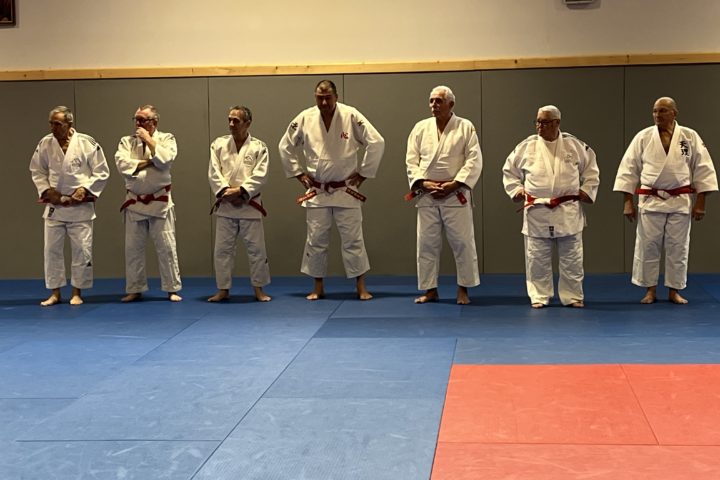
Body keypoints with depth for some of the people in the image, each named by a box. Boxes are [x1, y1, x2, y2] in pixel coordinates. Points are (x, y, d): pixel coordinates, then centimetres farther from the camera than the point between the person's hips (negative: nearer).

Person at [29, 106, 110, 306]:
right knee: (52, 249, 6)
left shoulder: (87, 143, -11)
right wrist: (45, 190, -4)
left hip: (80, 206, -3)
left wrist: (85, 188, -15)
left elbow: (102, 172, -5)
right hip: (54, 205, 3)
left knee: (81, 250, 2)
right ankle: (55, 293, 17)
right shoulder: (45, 144, -1)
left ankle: (77, 292, 15)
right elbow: (37, 171, 10)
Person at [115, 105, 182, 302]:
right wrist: (148, 162, -14)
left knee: (166, 247, -1)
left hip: (160, 201, -2)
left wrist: (149, 140, -13)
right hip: (134, 202, 2)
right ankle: (135, 289, 17)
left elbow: (166, 160, -18)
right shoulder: (127, 141, 5)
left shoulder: (166, 138, 1)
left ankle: (172, 289, 8)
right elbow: (122, 164, -11)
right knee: (133, 248, 6)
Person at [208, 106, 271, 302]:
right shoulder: (218, 144, 4)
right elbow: (213, 173, -2)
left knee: (256, 248, 3)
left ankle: (258, 289, 16)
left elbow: (260, 176, -9)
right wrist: (226, 192, -15)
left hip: (249, 204, -2)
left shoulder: (259, 147, -2)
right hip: (225, 205, 2)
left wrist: (240, 191, -19)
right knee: (222, 249, 5)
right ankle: (223, 290, 16)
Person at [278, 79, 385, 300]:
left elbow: (376, 142, -9)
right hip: (316, 191, 2)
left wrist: (363, 172, -7)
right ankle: (318, 287, 19)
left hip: (345, 190, -2)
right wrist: (298, 173, 6)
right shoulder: (304, 118, -4)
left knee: (353, 239, 2)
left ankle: (361, 287, 11)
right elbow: (285, 146, 10)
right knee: (316, 240, 7)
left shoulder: (351, 116, -11)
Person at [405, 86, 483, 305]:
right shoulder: (420, 128, 8)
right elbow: (411, 160, 6)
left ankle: (463, 289, 12)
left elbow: (474, 161, -6)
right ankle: (430, 289, 17)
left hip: (455, 194, -3)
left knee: (463, 243, 0)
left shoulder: (465, 127, 0)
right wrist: (423, 183, -9)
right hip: (427, 195, 3)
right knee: (426, 243, 6)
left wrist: (454, 184, -14)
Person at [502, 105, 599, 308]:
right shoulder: (527, 146, 0)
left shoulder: (574, 145, 0)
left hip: (568, 212, 0)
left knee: (571, 257, 6)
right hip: (536, 212, 0)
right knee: (537, 258, 4)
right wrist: (516, 189, 3)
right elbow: (510, 170, 13)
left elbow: (591, 169, 12)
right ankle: (539, 296, 15)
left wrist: (586, 190, 3)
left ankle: (573, 296, 18)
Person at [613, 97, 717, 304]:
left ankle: (674, 291, 17)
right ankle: (650, 290, 15)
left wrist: (700, 202, -2)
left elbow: (703, 170, 2)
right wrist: (628, 201, -2)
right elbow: (629, 169, 2)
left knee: (678, 248, 5)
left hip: (680, 202, 0)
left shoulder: (690, 137, -1)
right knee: (647, 247, 2)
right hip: (650, 201, 0)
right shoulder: (643, 137, -1)